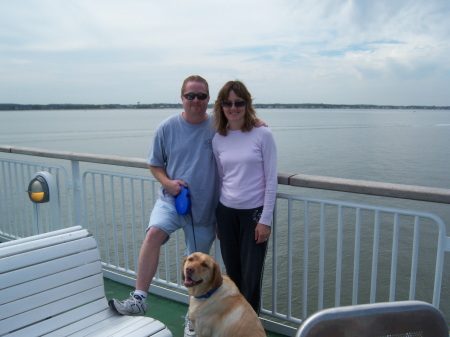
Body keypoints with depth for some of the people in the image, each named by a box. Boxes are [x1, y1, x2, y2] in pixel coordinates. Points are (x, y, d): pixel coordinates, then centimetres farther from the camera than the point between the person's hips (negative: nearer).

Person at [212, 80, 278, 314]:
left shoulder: (262, 135, -8)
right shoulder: (218, 140, 4)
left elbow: (271, 180, -7)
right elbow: (220, 179, 12)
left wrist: (265, 220, -10)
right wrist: (217, 220, 13)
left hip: (254, 212, -3)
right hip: (226, 213, 4)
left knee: (251, 278, 3)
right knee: (233, 275, 13)